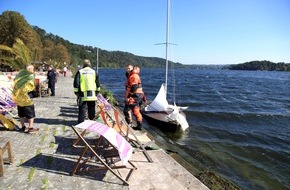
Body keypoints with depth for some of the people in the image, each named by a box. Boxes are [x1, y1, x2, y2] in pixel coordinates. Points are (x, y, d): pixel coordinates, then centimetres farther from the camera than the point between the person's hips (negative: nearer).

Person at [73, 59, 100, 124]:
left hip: (83, 94, -2)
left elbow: (76, 83, -2)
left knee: (82, 109, 5)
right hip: (92, 94, 2)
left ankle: (81, 122, 7)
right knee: (92, 109, 12)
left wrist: (76, 92, 7)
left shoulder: (79, 72, 0)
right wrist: (97, 91, 19)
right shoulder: (94, 72, 7)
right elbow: (98, 83, 10)